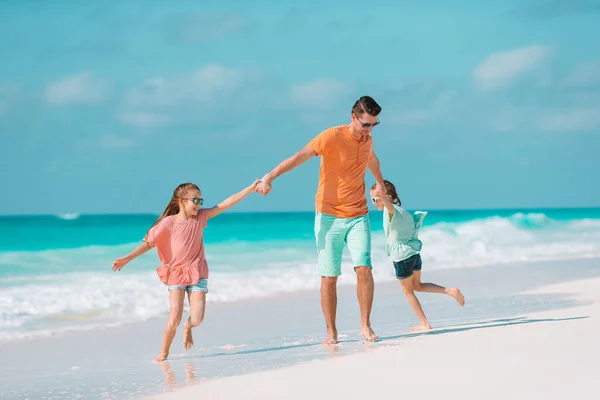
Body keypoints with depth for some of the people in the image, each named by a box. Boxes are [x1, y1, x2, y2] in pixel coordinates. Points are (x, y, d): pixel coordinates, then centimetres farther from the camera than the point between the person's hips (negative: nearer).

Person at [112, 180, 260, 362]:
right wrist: (127, 258, -17)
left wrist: (250, 189, -5)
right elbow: (149, 242, -7)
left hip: (197, 274, 3)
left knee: (197, 318, -8)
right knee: (174, 318, -14)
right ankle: (164, 353, 6)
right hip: (176, 273, -3)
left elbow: (227, 203, -2)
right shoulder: (168, 223, -10)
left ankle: (188, 327, 30)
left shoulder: (201, 217, -1)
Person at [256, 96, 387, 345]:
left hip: (358, 216, 4)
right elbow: (300, 156, -22)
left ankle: (365, 325, 0)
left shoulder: (367, 140, 8)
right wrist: (270, 177, -35)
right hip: (329, 216, -4)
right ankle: (331, 332, 7)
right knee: (329, 276, -1)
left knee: (364, 269, -12)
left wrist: (381, 183, 52)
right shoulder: (332, 137, -12)